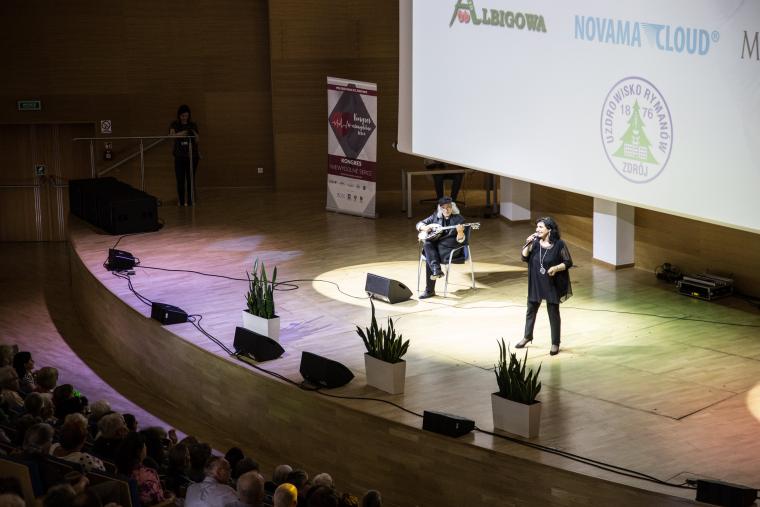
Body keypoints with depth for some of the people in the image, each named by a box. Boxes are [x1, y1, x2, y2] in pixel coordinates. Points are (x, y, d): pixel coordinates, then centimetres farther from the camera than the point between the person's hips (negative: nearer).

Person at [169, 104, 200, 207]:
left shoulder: (193, 125, 3)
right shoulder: (175, 124, 2)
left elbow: (197, 141, 3)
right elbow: (172, 135, -16)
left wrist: (195, 134, -19)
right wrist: (182, 133, -32)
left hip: (192, 156, 0)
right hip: (179, 156, 0)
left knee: (190, 179, -1)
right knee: (180, 180, -1)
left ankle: (190, 201, 2)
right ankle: (181, 201, 5)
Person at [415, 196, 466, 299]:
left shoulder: (458, 219, -3)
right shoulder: (436, 216, 9)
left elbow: (460, 240, -10)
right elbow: (419, 224, 15)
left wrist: (460, 232, -32)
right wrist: (424, 227, -7)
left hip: (451, 248, -5)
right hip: (436, 246, 5)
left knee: (429, 258, -29)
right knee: (427, 244, -30)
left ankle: (429, 290, -25)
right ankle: (436, 270, -39)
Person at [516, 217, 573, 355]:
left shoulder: (559, 245, -14)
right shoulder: (535, 243, -4)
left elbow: (568, 263, -10)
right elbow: (525, 258, -3)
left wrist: (556, 268, -25)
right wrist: (527, 245, -17)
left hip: (552, 284, -4)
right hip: (535, 283, 4)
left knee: (553, 314, 5)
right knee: (531, 310, 18)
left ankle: (555, 343, 17)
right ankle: (527, 336, 38)